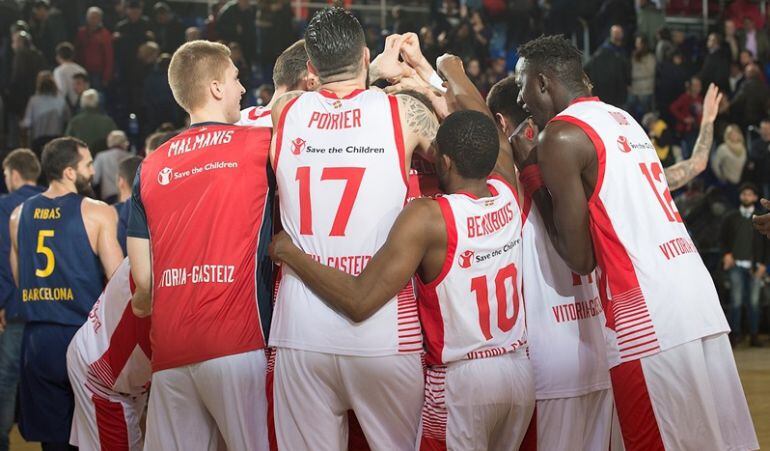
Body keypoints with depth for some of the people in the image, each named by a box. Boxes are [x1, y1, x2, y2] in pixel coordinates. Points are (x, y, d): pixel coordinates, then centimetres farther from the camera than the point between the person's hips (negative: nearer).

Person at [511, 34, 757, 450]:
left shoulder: (560, 137, -5)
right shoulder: (621, 118, 20)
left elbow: (580, 259, -5)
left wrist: (531, 171, 4)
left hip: (649, 319, -8)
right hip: (698, 297, 8)